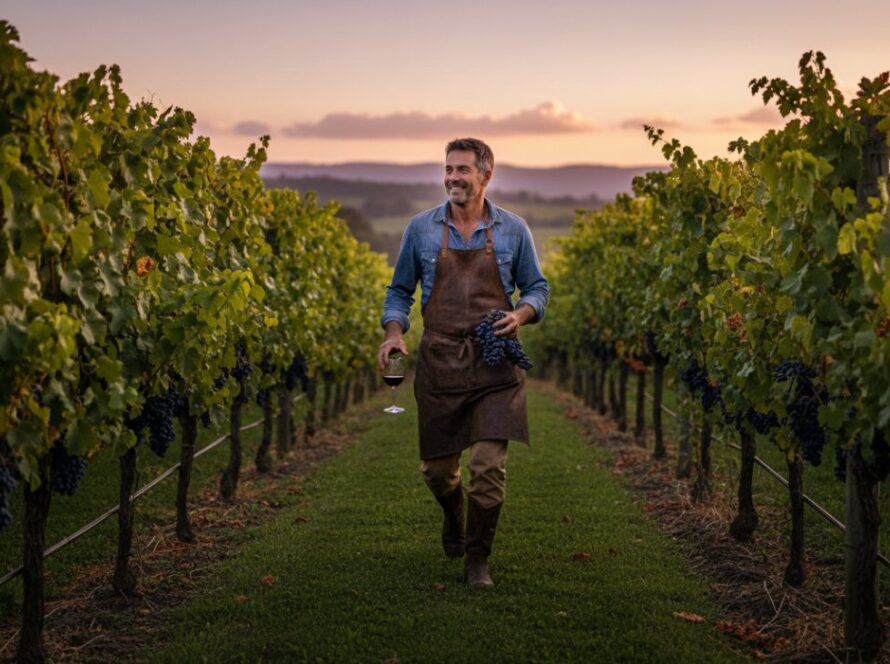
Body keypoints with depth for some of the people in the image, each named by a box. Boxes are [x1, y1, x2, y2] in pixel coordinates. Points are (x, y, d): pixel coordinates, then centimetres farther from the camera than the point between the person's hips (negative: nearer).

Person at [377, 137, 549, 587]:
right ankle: (454, 515, 44)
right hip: (439, 361, 1)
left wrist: (521, 315, -10)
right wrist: (394, 332, -6)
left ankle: (477, 561, 8)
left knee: (488, 466, -9)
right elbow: (399, 291, 12)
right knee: (436, 467, 9)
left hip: (495, 365, -1)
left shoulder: (513, 230, 3)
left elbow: (537, 288, 12)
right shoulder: (421, 228, 4)